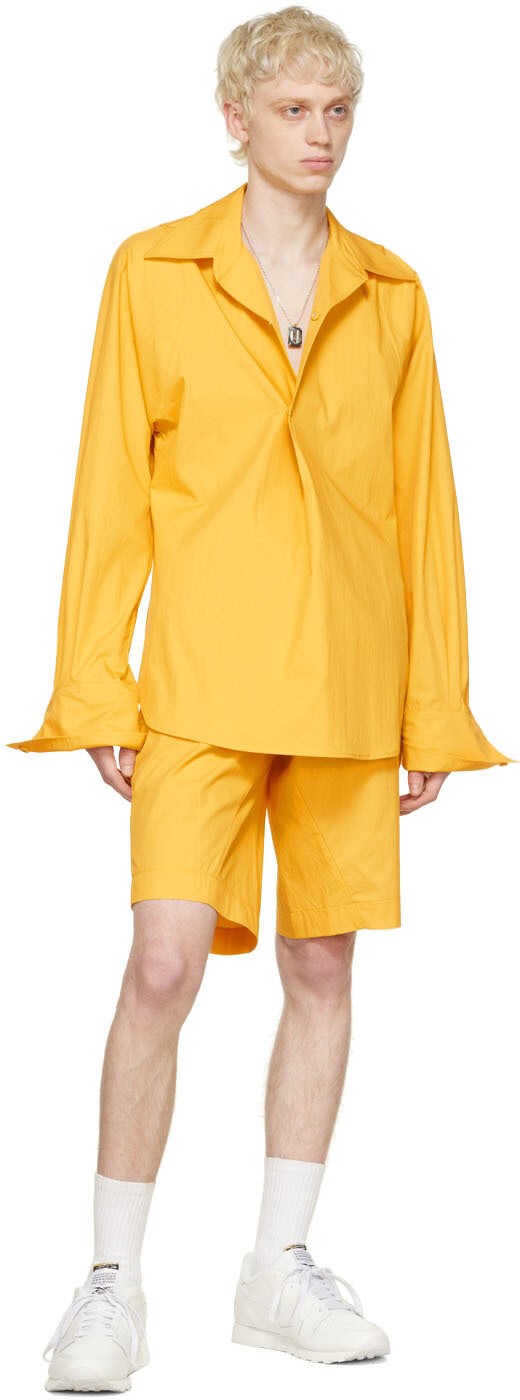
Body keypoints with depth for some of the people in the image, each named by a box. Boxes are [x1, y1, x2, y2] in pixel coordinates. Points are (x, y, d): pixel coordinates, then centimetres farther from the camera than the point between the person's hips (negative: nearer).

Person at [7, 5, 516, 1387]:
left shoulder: (389, 296, 9)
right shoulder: (154, 272, 2)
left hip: (348, 684, 3)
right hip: (203, 679, -3)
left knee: (323, 969, 7)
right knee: (163, 967, -10)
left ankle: (280, 1268, 20)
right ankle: (113, 1286, 0)